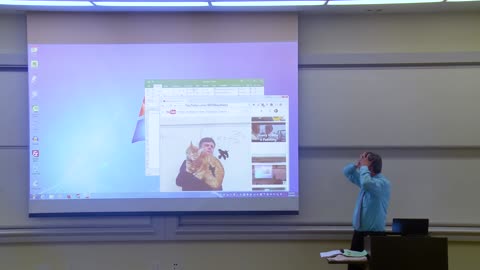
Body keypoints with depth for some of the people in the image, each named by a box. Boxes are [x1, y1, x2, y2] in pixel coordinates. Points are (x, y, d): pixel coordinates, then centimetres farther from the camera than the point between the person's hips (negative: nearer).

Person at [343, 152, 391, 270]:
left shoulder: (383, 182, -15)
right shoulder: (366, 178, 10)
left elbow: (366, 184, -37)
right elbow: (347, 171, 23)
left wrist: (363, 166, -20)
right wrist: (357, 164, 2)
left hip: (374, 234, -8)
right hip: (359, 232, 8)